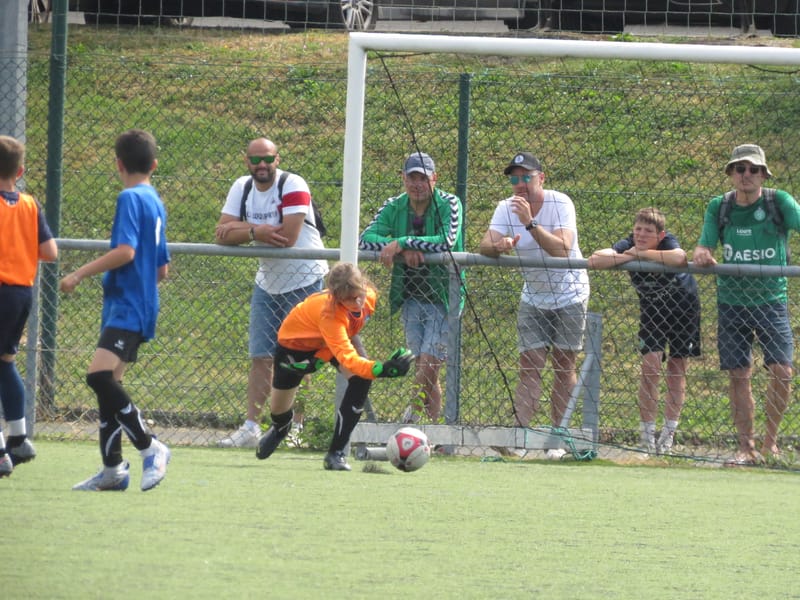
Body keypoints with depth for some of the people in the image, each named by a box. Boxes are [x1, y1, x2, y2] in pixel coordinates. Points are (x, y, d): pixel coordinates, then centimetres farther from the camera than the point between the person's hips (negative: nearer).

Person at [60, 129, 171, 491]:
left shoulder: (130, 199, -10)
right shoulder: (156, 203, 18)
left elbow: (125, 252, -21)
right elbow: (162, 269, 22)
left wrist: (80, 274, -16)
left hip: (127, 307, -10)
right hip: (139, 306, 10)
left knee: (100, 375, -22)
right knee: (107, 383, 10)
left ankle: (150, 448, -19)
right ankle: (113, 469, 12)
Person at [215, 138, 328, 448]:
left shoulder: (293, 186, -17)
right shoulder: (242, 188, 2)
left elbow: (288, 237, -28)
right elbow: (222, 235, -6)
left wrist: (241, 229, -18)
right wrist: (255, 231, -23)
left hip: (305, 282, -6)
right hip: (268, 282, 6)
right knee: (260, 358, 4)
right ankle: (251, 426, 4)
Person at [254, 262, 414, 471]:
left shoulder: (370, 296, -28)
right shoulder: (330, 314, -47)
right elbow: (348, 359, -56)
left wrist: (321, 358, -23)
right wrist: (382, 369, -72)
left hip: (329, 344, 4)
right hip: (296, 341, -4)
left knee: (361, 380, -26)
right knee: (279, 411, 7)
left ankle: (336, 453, -17)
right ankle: (280, 427, 50)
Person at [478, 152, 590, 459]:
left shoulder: (559, 203, -20)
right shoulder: (507, 208, -7)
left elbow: (562, 249, -33)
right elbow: (485, 245, -19)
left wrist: (530, 223, -42)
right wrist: (499, 245, -42)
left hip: (569, 296, -4)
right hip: (533, 298, 4)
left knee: (564, 367, -1)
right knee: (529, 367, -4)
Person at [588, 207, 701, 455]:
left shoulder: (667, 243, -30)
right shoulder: (628, 246, -24)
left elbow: (680, 258, -54)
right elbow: (595, 260, -38)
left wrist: (641, 254, -43)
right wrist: (628, 256, -42)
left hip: (683, 305, -1)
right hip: (652, 307, 1)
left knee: (677, 369, 3)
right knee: (650, 364, -11)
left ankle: (669, 432, 15)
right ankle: (647, 432, -4)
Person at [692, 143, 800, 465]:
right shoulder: (719, 207, 4)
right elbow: (704, 247, 3)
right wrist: (701, 255, -22)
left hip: (771, 300, -2)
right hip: (731, 302, 2)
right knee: (739, 375, 2)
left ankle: (770, 441, 10)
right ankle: (747, 447, 9)